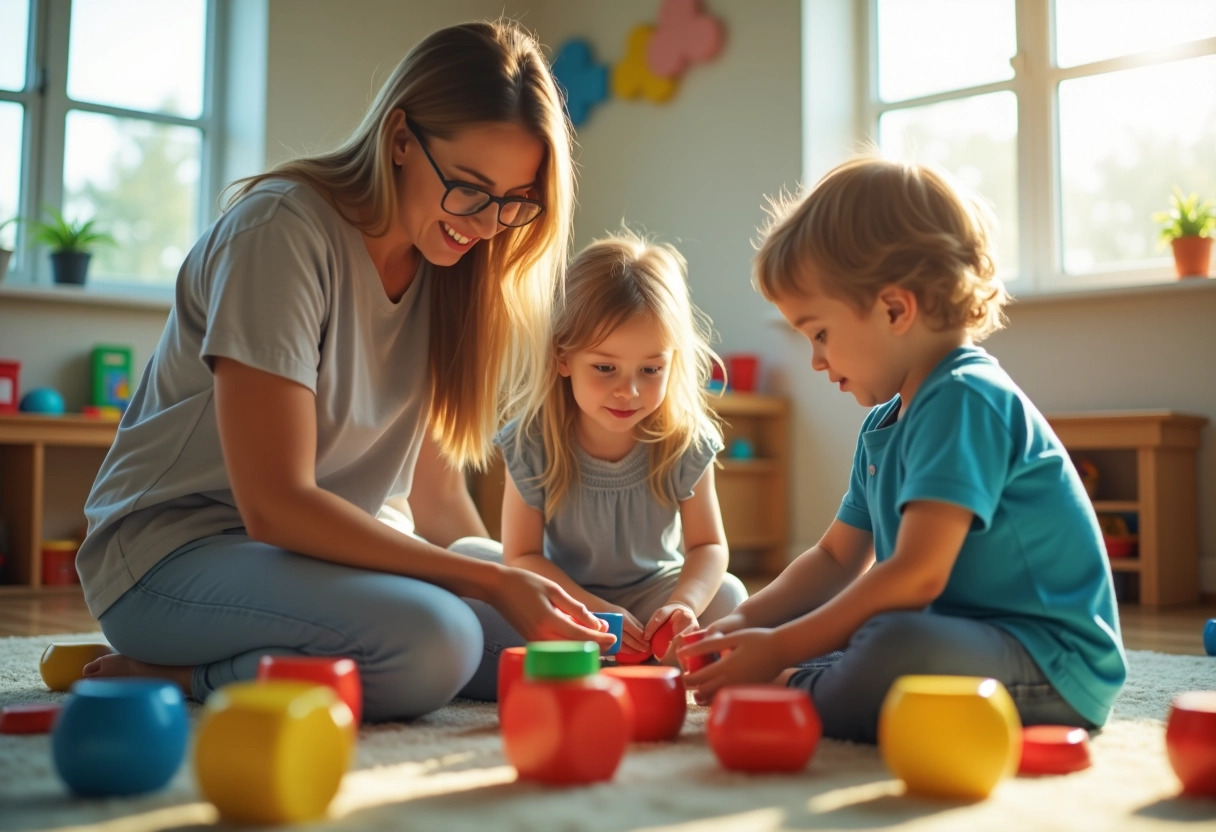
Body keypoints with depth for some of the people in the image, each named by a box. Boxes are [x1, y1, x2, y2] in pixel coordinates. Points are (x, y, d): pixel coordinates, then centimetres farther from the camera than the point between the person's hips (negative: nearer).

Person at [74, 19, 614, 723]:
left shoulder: (445, 264, 4)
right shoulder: (284, 230, -19)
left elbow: (438, 494, 5)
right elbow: (275, 506, -24)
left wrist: (514, 589, -12)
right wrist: (494, 582, -25)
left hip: (310, 553, 8)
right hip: (174, 550, -8)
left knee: (529, 641, -11)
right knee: (433, 643, -32)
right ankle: (166, 681, -10)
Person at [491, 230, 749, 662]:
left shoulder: (686, 443, -18)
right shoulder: (532, 446, -21)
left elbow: (708, 545, -12)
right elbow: (522, 556, -16)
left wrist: (684, 603, -34)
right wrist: (591, 610, -30)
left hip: (654, 590, 1)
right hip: (569, 597, 0)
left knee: (728, 595, -22)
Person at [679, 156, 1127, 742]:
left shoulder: (965, 398, -18)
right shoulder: (883, 426, 13)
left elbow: (917, 575, -26)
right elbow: (838, 560, 21)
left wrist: (780, 649, -20)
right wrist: (746, 622, 7)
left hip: (1054, 668, -10)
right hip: (959, 636, 10)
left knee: (895, 651, -39)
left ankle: (790, 700, -14)